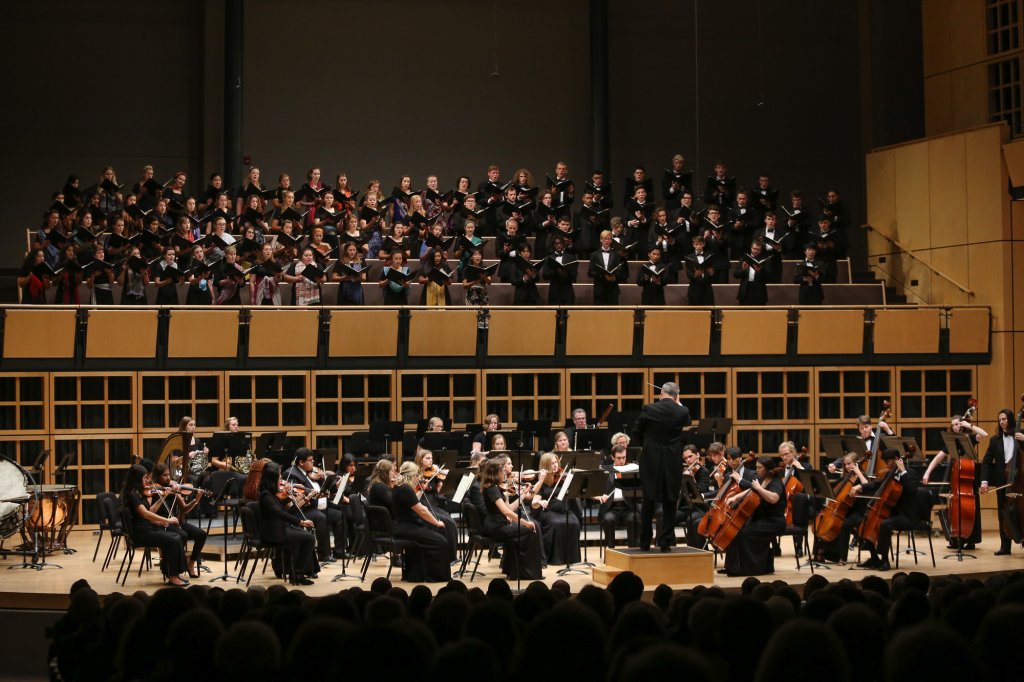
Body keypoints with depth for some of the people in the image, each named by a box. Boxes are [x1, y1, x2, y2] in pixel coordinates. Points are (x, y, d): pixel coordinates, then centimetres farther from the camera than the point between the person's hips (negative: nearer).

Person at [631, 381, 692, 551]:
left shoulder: (649, 409, -8)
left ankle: (645, 543, 11)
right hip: (673, 463, 0)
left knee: (648, 503, 7)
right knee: (670, 503, 8)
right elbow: (688, 423, 19)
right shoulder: (682, 411, -5)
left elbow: (636, 434, 2)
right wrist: (678, 404, 21)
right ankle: (665, 542, 5)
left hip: (651, 461, 0)